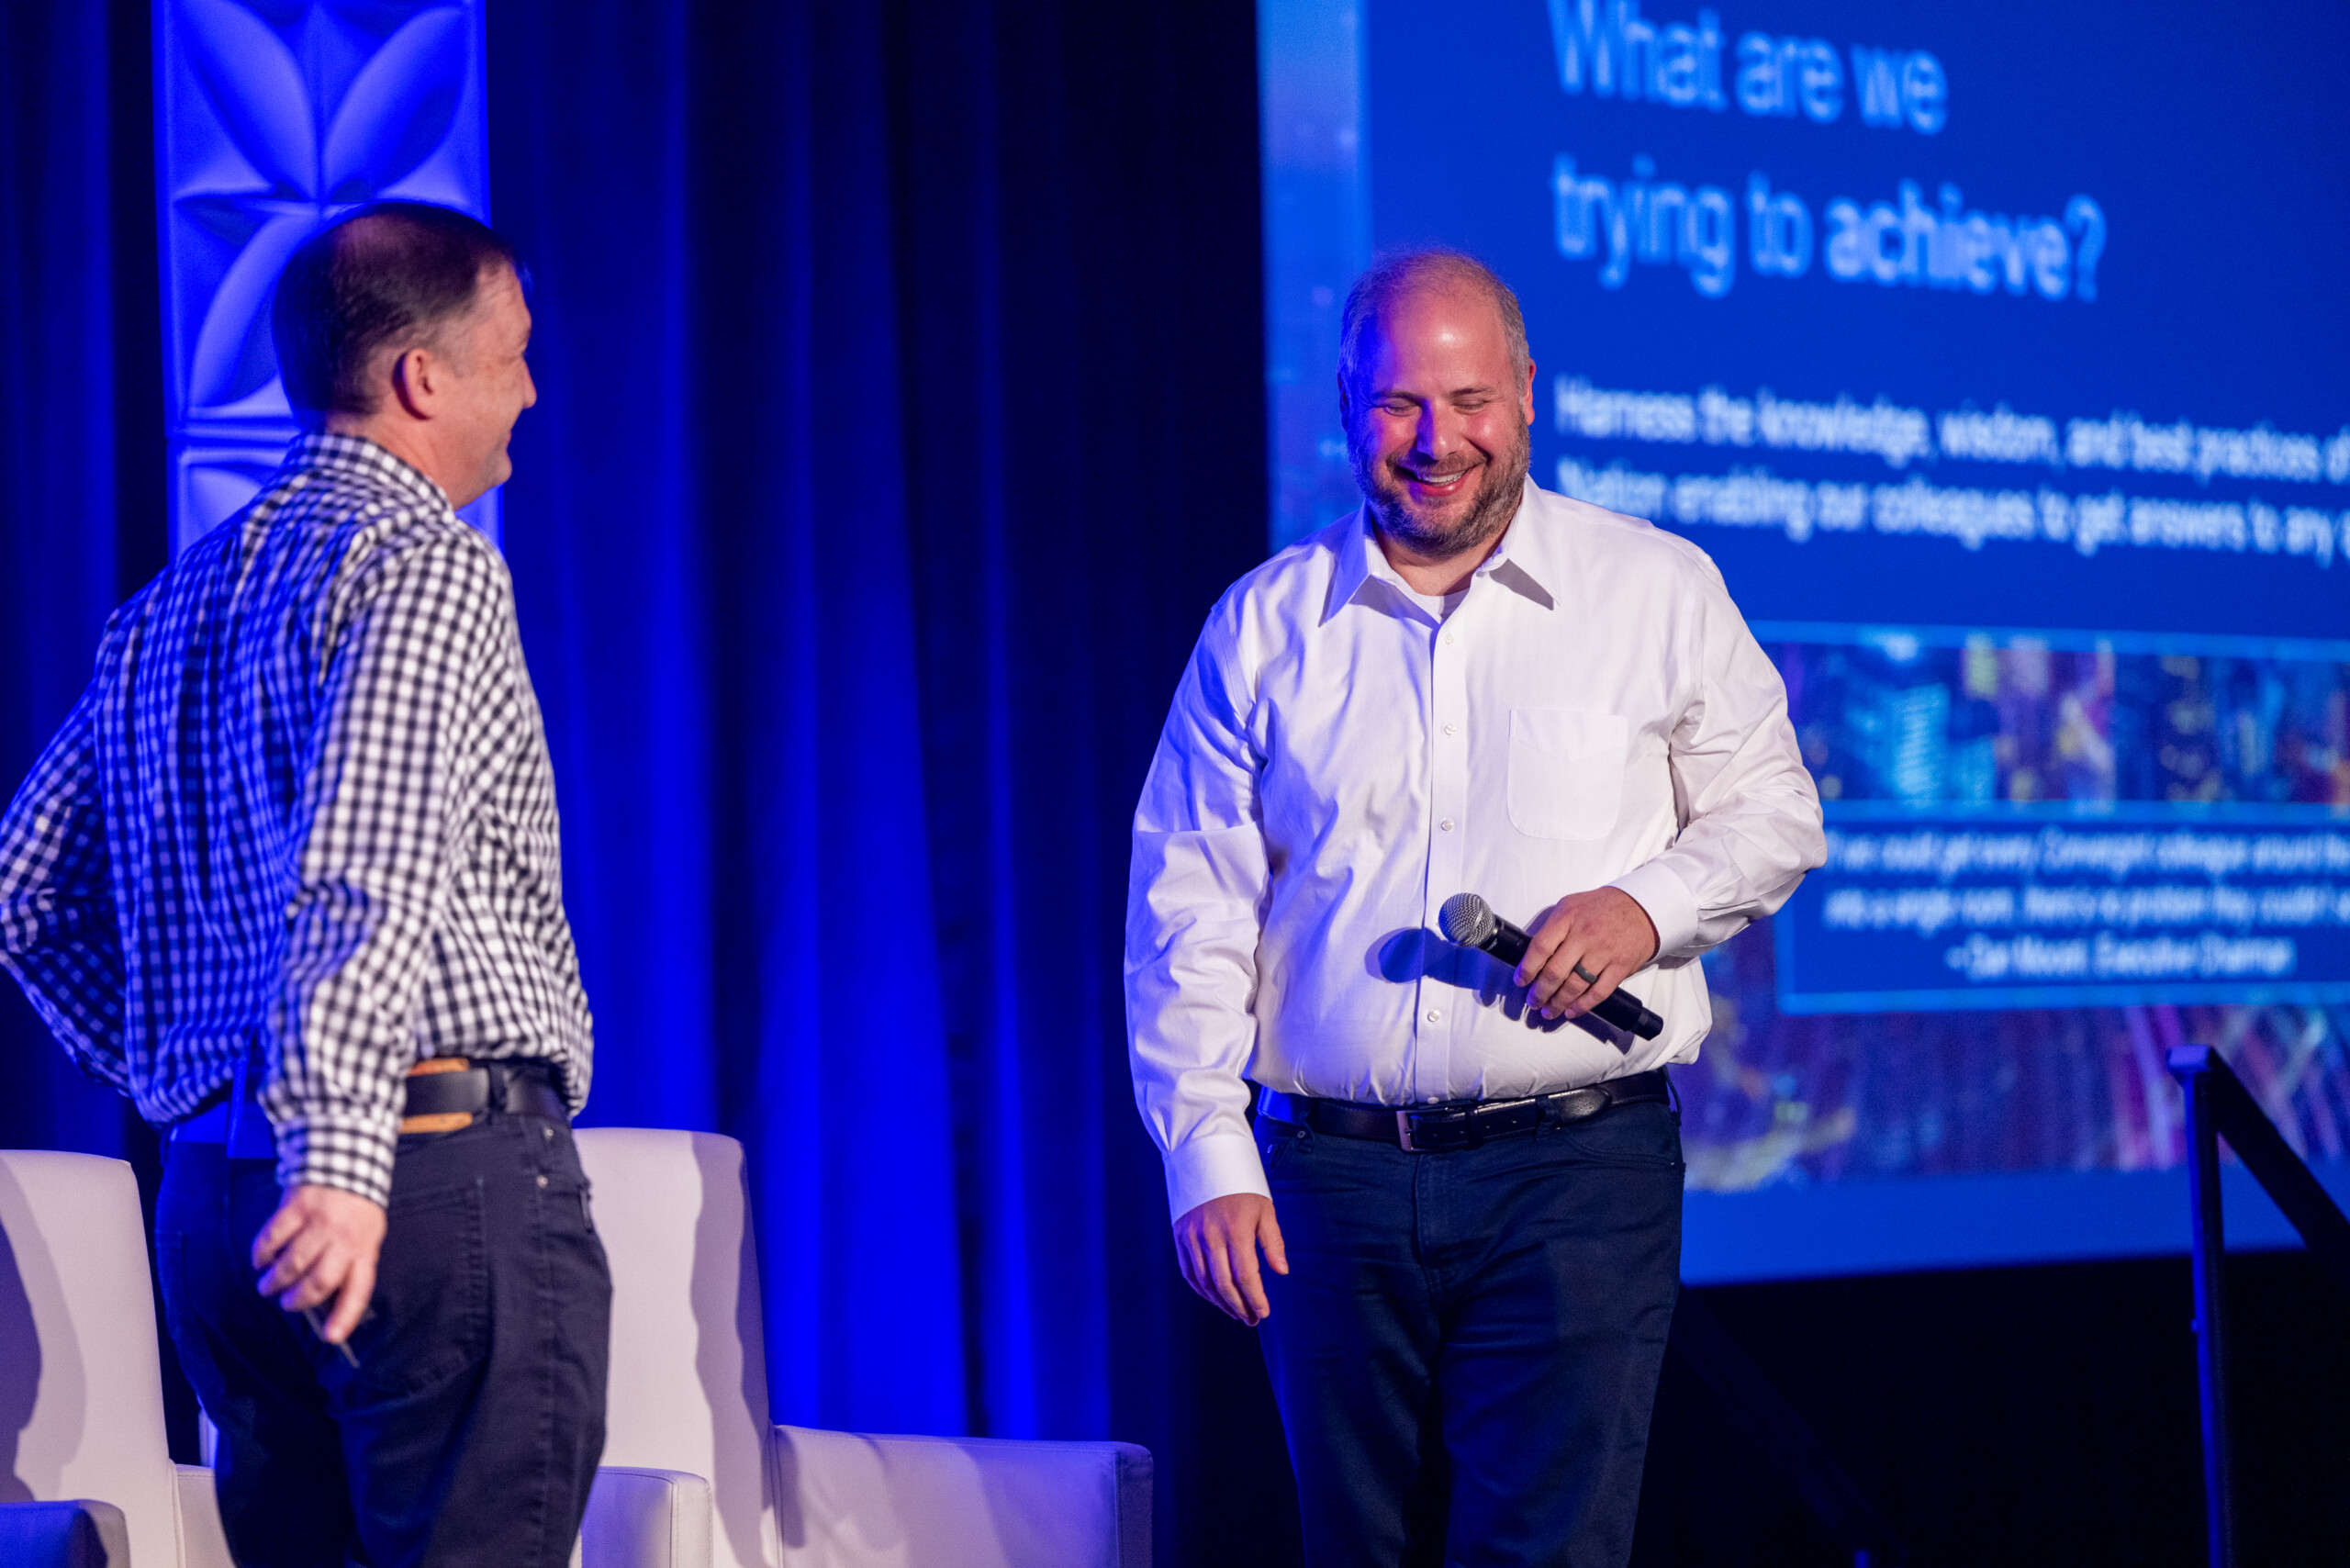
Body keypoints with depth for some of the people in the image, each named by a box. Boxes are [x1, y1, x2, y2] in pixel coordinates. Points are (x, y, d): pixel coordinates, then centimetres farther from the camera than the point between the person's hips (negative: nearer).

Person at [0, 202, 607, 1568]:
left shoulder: (170, 607, 19)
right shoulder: (426, 566, -7)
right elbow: (364, 866, -21)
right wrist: (336, 1150, -29)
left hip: (209, 1197, 8)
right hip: (448, 1173, -8)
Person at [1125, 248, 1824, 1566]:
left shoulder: (1658, 592, 5)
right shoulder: (1262, 628, 8)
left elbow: (1773, 812, 12)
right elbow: (1188, 910, 7)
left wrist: (1651, 906, -9)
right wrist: (1207, 1154, -3)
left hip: (1575, 1171, -2)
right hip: (1333, 1179, 2)